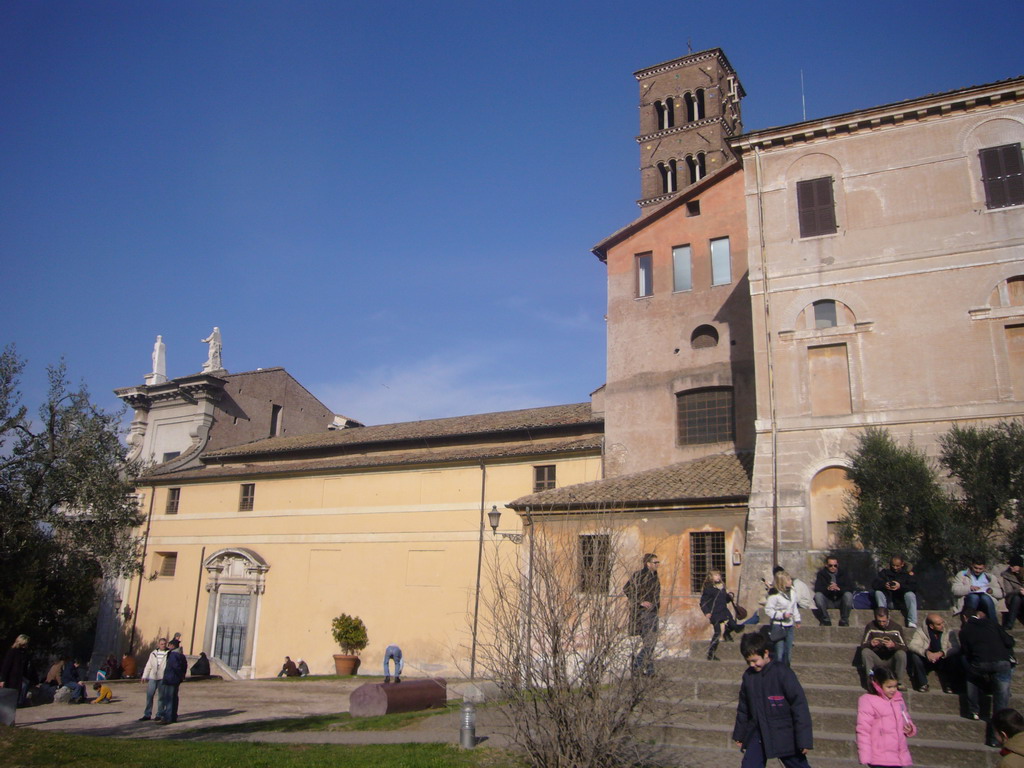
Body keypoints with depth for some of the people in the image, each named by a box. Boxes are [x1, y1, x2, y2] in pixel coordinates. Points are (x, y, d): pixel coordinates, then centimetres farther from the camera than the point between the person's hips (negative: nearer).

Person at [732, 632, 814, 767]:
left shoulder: (782, 673, -16)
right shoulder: (748, 676, 1)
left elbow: (799, 705, -14)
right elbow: (743, 708, 13)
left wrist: (804, 739, -14)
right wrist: (739, 734, 19)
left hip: (784, 736, -4)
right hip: (757, 735, 4)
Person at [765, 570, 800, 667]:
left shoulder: (792, 591, 5)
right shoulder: (774, 595, -17)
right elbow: (768, 610, -16)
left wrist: (797, 619, 18)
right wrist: (782, 615, -21)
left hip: (789, 626, 7)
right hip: (778, 626, -7)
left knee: (788, 651, 14)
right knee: (779, 652, -6)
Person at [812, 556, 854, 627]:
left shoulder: (843, 573, 2)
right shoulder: (821, 574, 1)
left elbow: (850, 588, -12)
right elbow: (817, 589, -14)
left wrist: (839, 588, -32)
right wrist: (827, 588, -34)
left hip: (840, 601, 0)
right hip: (828, 602, 0)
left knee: (848, 595, -29)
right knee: (818, 595, -29)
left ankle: (844, 621, -14)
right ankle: (825, 620, -15)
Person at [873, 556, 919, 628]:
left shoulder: (907, 573, 3)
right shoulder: (885, 572, 5)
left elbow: (914, 587, -13)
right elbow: (874, 585, -4)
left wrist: (900, 586, -31)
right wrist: (884, 585, -27)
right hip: (889, 601, 1)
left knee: (910, 595, -28)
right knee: (878, 592, -23)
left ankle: (912, 622, -34)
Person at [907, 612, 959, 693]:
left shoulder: (949, 632, -5)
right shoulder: (921, 631, -7)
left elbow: (956, 647, -18)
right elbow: (912, 645, -21)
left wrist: (941, 653, -35)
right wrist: (926, 652, -38)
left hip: (943, 661, 0)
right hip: (926, 661, 0)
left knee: (955, 657, -28)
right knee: (914, 655, -28)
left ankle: (948, 685, -12)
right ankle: (923, 683, -15)